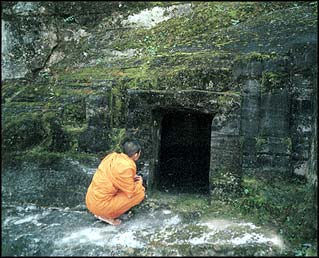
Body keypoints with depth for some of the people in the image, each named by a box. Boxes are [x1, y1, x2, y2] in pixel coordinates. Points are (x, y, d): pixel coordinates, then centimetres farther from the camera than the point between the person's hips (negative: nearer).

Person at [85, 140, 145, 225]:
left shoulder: (113, 156, 1)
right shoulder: (126, 167, -22)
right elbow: (131, 193, -13)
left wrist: (131, 178, 13)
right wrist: (139, 183, 5)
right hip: (100, 205, -8)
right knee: (140, 193, -5)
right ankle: (108, 216, -1)